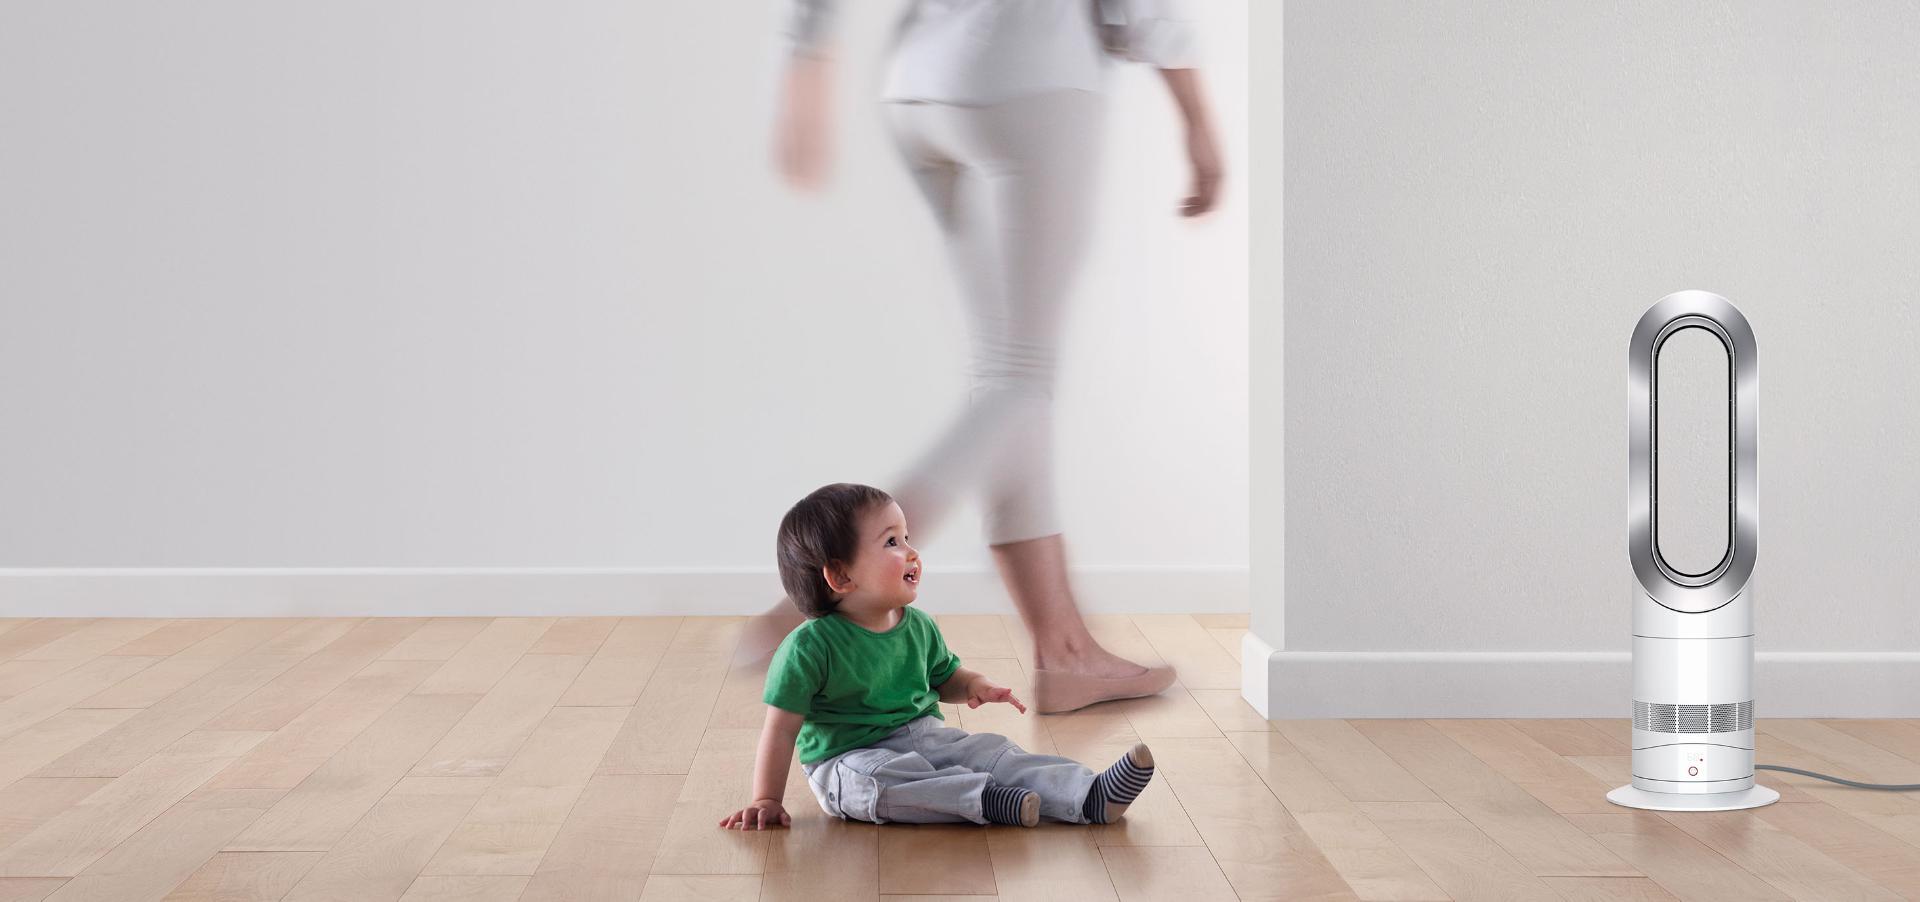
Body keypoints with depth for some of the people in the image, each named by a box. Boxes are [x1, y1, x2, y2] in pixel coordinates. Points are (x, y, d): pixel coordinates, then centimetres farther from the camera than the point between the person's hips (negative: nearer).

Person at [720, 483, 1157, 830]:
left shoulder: (919, 627, 5)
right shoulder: (810, 646, -17)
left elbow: (944, 676, 23)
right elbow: (782, 728, -14)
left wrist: (973, 685, 0)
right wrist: (766, 801, -15)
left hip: (924, 736, 6)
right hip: (849, 757, -6)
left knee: (992, 751, -13)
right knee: (876, 779, -37)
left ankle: (1090, 796, -26)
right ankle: (987, 801, -45)